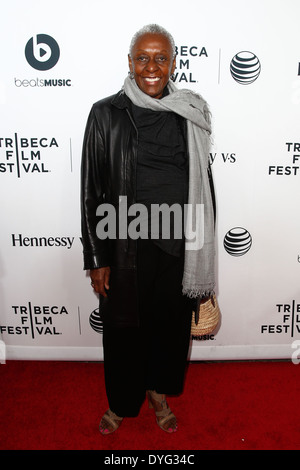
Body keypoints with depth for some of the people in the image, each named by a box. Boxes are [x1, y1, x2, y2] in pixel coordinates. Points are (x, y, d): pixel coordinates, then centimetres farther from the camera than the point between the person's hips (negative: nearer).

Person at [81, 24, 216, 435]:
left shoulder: (191, 115, 2)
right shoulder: (106, 114, -6)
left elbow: (203, 183, 8)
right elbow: (92, 190, -5)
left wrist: (202, 251, 8)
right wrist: (97, 258, -6)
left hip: (178, 244, 3)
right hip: (126, 247, -2)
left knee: (171, 323, 17)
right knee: (124, 327, 14)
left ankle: (159, 393, 46)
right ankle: (122, 403, 42)